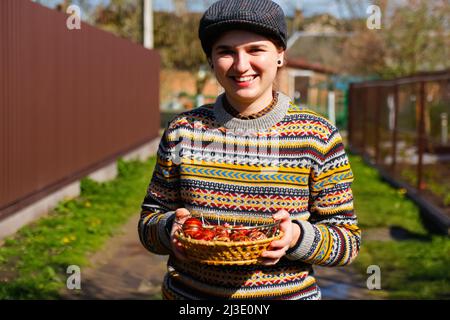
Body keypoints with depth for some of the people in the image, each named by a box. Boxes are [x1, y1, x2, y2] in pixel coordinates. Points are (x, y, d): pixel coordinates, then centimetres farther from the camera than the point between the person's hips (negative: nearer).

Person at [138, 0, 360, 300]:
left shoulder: (318, 137, -9)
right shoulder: (183, 130, -4)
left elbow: (348, 239, -5)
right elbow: (149, 222, 3)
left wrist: (296, 237, -23)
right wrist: (171, 228, -17)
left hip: (289, 292, -1)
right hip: (187, 293, 2)